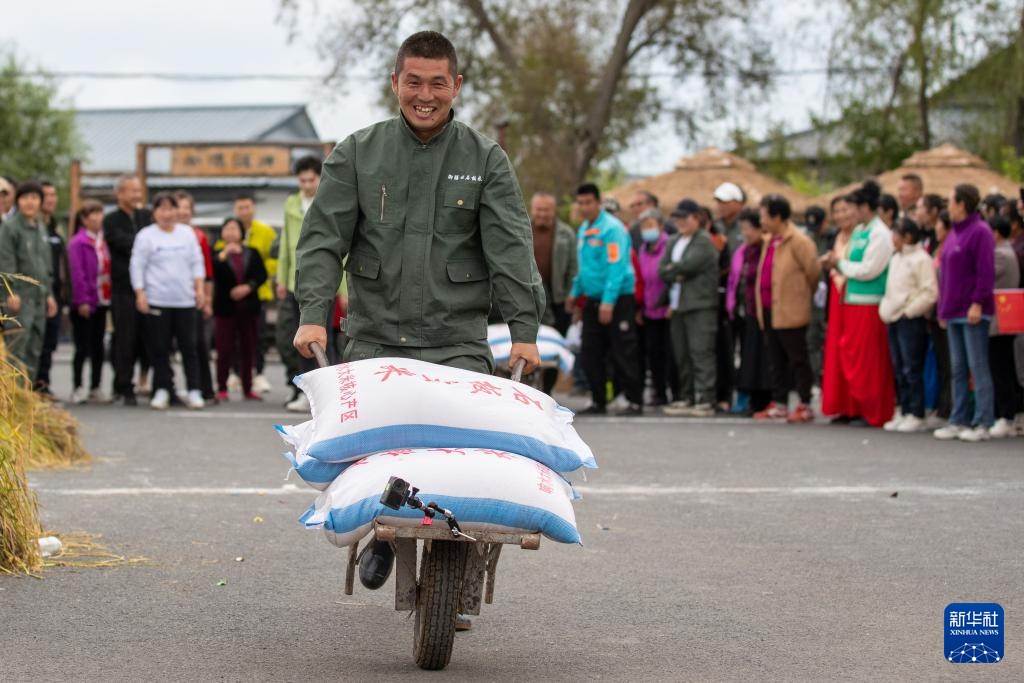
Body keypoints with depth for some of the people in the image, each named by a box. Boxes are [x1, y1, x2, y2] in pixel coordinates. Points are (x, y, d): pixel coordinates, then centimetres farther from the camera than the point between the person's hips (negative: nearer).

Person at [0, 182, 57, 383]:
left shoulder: (40, 227, 17)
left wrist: (49, 293, 20)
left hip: (39, 297, 8)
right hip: (20, 298, -8)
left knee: (34, 350, 9)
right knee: (17, 349, -10)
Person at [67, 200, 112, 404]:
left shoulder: (103, 241, 9)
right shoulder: (77, 243, -10)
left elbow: (108, 268, 12)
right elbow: (77, 274, -14)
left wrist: (111, 296, 5)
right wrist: (82, 301, -17)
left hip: (102, 301, 6)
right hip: (85, 304, -6)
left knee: (98, 347, 10)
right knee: (83, 347, -3)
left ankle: (95, 388, 18)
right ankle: (78, 388, 4)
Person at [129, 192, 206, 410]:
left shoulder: (187, 233, 11)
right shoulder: (146, 236, 1)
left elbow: (197, 262, 15)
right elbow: (137, 266, 0)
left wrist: (200, 287, 6)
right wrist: (140, 294, -6)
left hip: (185, 300, 2)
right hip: (157, 300, -2)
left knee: (189, 347, 1)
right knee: (159, 348, 1)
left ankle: (194, 391, 4)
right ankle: (161, 390, 9)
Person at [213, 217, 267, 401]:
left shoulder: (252, 254, 11)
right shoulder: (217, 255, 3)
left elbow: (262, 275, 4)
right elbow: (212, 273, -14)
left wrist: (248, 287, -11)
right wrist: (223, 255, -22)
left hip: (248, 307, 3)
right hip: (225, 308, -3)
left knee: (248, 349, 5)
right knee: (225, 349, -4)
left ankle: (247, 388, 11)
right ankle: (222, 388, 2)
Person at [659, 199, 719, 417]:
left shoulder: (704, 242, -5)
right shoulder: (672, 242, 18)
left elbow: (689, 264, -17)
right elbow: (662, 271, 10)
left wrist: (672, 269, 1)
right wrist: (677, 275, -9)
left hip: (700, 306, -8)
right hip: (677, 306, 8)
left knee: (701, 352, -11)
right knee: (682, 356, 9)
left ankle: (705, 401, -12)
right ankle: (686, 398, 16)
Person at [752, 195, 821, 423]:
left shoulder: (798, 241, -13)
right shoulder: (769, 241, 15)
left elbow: (813, 271, -12)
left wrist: (805, 293, 2)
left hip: (790, 312, -9)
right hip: (770, 311, 9)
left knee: (798, 360, -2)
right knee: (777, 361, 12)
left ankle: (805, 406, 3)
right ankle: (779, 404, 18)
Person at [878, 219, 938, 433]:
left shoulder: (921, 259, -9)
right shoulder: (896, 258, 18)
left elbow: (930, 293, -15)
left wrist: (909, 311, -15)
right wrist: (885, 310, 12)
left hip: (911, 320, -9)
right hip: (894, 319, 9)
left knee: (912, 369, -8)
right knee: (899, 370, 10)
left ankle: (916, 415, -5)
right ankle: (904, 412, 15)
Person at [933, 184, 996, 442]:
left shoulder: (980, 231, -10)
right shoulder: (954, 234, 17)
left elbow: (986, 272, -15)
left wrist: (977, 303, -19)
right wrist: (943, 308, 17)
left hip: (973, 313, -9)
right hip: (954, 312, 9)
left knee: (978, 368, -6)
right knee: (958, 370, 10)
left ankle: (982, 424, -5)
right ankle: (959, 421, 13)